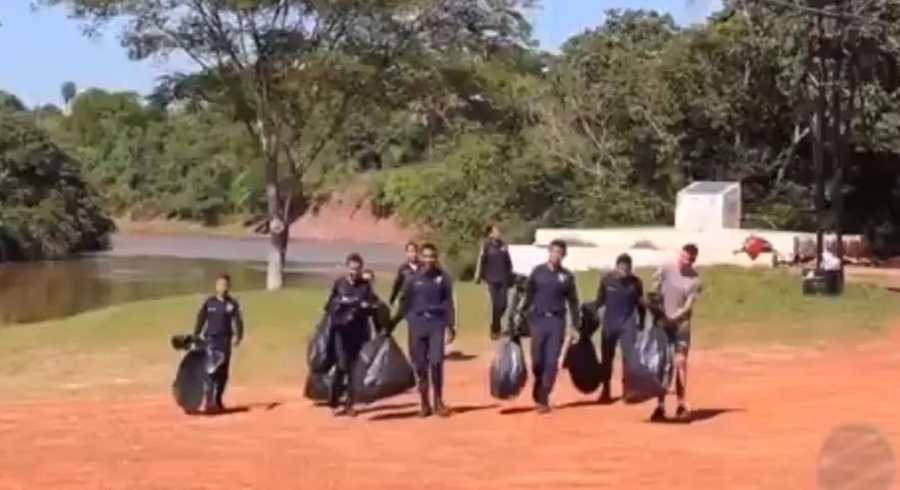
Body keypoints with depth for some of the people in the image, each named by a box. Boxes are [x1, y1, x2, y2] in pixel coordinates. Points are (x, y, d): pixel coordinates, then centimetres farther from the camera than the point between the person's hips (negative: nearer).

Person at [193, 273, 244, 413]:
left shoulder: (233, 304, 2)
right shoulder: (208, 302, 1)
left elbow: (238, 321, -2)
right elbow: (200, 321, 4)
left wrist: (238, 336, -18)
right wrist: (196, 337, -2)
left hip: (225, 340, 2)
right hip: (211, 339, -2)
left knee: (223, 372, 6)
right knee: (211, 370, -10)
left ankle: (218, 400, 17)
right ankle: (209, 401, -13)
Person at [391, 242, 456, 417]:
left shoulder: (443, 278, 2)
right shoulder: (412, 279, 2)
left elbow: (448, 304, 4)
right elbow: (405, 305, 6)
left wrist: (450, 327, -3)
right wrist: (391, 324, 0)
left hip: (437, 325, -1)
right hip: (417, 325, 1)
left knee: (436, 362, -10)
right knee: (420, 365, 4)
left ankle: (438, 401, 3)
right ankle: (425, 403, 13)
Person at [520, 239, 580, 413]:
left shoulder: (567, 276, 4)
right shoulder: (538, 272, 4)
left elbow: (573, 302, 8)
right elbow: (528, 296, 6)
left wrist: (575, 327, 4)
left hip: (557, 322, 0)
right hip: (538, 320, 0)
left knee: (552, 362, -3)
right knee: (537, 360, 1)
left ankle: (544, 399, 1)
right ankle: (537, 394, 23)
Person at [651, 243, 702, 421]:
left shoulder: (695, 280, -7)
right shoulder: (666, 270, -3)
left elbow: (688, 307, -12)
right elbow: (654, 292, 2)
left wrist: (672, 318, -24)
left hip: (681, 324, -2)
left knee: (680, 362, -7)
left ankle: (682, 404, 1)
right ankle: (660, 406, 8)